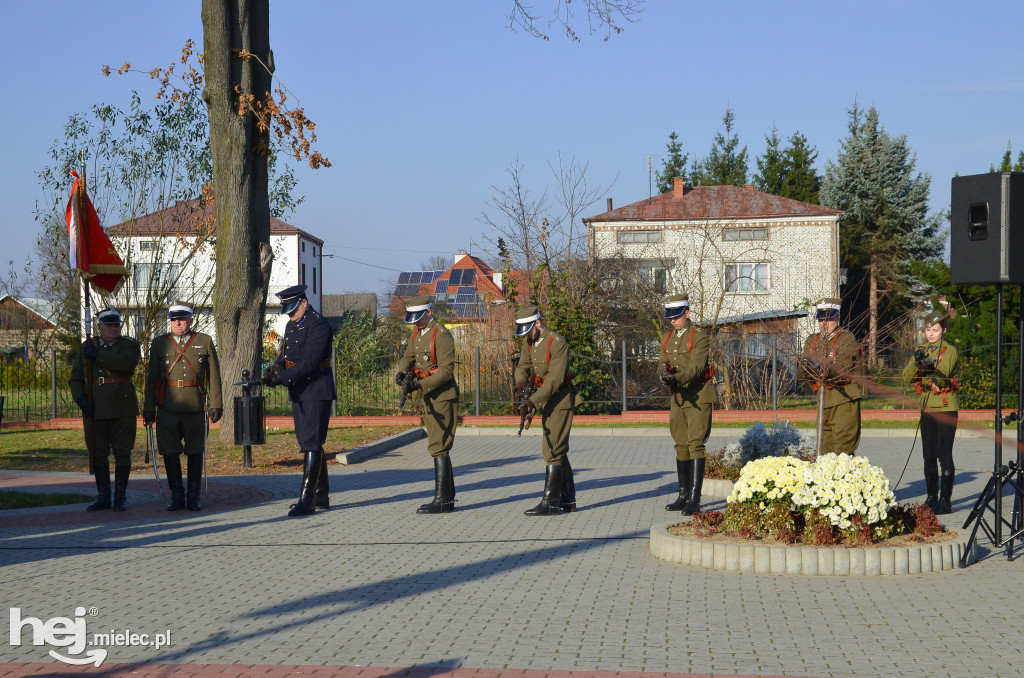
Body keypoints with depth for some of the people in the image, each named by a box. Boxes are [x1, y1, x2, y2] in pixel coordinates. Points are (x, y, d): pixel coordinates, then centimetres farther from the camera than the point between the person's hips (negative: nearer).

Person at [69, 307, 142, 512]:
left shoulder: (130, 345, 4)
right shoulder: (87, 347, 12)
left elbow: (128, 363, -19)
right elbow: (75, 378, 10)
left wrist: (98, 356, -16)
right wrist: (81, 399, -8)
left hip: (123, 408, -2)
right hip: (96, 408, 3)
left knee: (122, 452, -1)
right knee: (98, 453, 4)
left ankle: (121, 497, 7)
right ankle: (103, 497, 12)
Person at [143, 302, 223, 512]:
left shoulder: (205, 342, 7)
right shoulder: (160, 343, 8)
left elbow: (214, 375, 5)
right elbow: (152, 377, 8)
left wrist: (216, 405, -2)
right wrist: (149, 409, 3)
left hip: (195, 406, -1)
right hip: (168, 406, 1)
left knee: (195, 451, 4)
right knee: (170, 452, 2)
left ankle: (193, 497, 12)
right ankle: (177, 496, 11)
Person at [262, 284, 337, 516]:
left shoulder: (318, 325, -14)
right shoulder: (291, 325, 16)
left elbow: (310, 360, -23)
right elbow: (285, 355, 14)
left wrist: (285, 376, -29)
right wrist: (274, 369, -7)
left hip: (316, 391, -9)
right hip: (299, 392, 9)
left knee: (311, 443, -11)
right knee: (310, 443, 13)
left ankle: (307, 499, -12)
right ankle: (321, 495, 22)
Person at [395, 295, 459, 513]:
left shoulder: (442, 335, -16)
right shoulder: (417, 333, 11)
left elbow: (446, 371, -21)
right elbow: (408, 358, 17)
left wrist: (419, 384, -26)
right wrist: (402, 372, -6)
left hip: (443, 397, -10)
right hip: (429, 398, 10)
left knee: (438, 448, -11)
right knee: (438, 447, 13)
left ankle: (441, 500, -9)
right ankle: (448, 498, 19)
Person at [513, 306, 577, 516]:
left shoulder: (557, 343, -21)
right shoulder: (529, 342, 6)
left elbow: (555, 380, -26)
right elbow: (522, 367, 12)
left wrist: (532, 402, -32)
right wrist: (521, 383, -13)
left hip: (560, 399, -9)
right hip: (546, 400, 9)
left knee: (552, 450, -11)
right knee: (558, 451, 13)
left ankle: (550, 502, -10)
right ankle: (568, 500, 21)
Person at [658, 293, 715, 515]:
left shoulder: (699, 337, -11)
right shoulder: (668, 338, 12)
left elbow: (696, 367, -21)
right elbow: (663, 363, 7)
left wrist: (677, 377, -38)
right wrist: (664, 370, -18)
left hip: (698, 396, -7)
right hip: (678, 397, 7)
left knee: (695, 444, -12)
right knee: (681, 445, 10)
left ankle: (694, 500, -14)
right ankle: (683, 496, 17)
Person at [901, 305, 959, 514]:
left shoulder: (950, 351, -3)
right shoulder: (922, 351, 12)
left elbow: (943, 378, -17)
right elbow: (907, 378, 2)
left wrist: (931, 368, -35)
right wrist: (917, 363, -16)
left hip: (946, 408, -5)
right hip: (927, 408, 5)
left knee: (944, 455, -8)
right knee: (929, 456, 8)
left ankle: (945, 500, -7)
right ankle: (931, 497, 17)